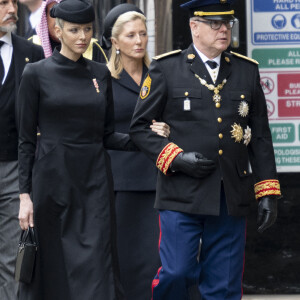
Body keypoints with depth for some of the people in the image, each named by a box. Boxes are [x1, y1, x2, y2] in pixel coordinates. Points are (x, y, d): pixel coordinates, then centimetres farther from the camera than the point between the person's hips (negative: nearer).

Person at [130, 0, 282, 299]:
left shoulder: (247, 71, 11)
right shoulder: (165, 69, 2)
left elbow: (261, 137, 12)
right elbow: (139, 127, 3)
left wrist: (267, 192, 7)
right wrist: (175, 158, -10)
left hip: (232, 198, 3)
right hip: (182, 195, -3)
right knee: (176, 274, -8)